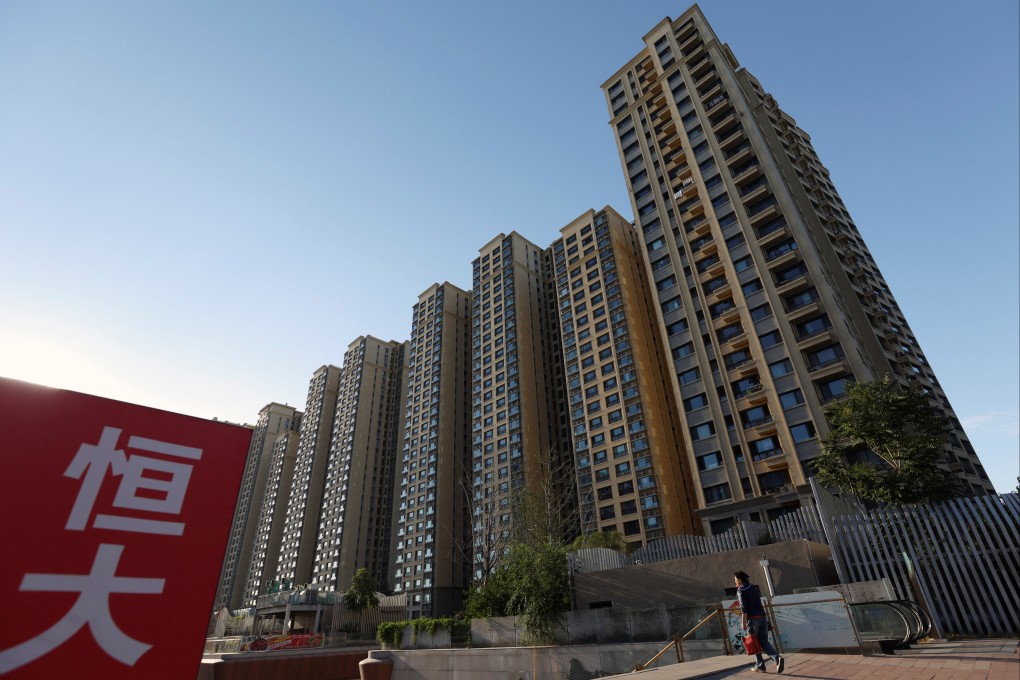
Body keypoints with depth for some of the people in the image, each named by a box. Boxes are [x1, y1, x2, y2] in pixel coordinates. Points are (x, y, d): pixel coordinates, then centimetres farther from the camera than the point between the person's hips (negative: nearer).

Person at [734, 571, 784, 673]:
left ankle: (760, 666, 10)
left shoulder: (741, 590, -6)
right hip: (762, 617, 6)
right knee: (764, 642, 9)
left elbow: (743, 607, -14)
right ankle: (777, 658, -13)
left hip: (752, 618, -6)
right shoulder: (754, 588, 14)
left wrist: (743, 622, -14)